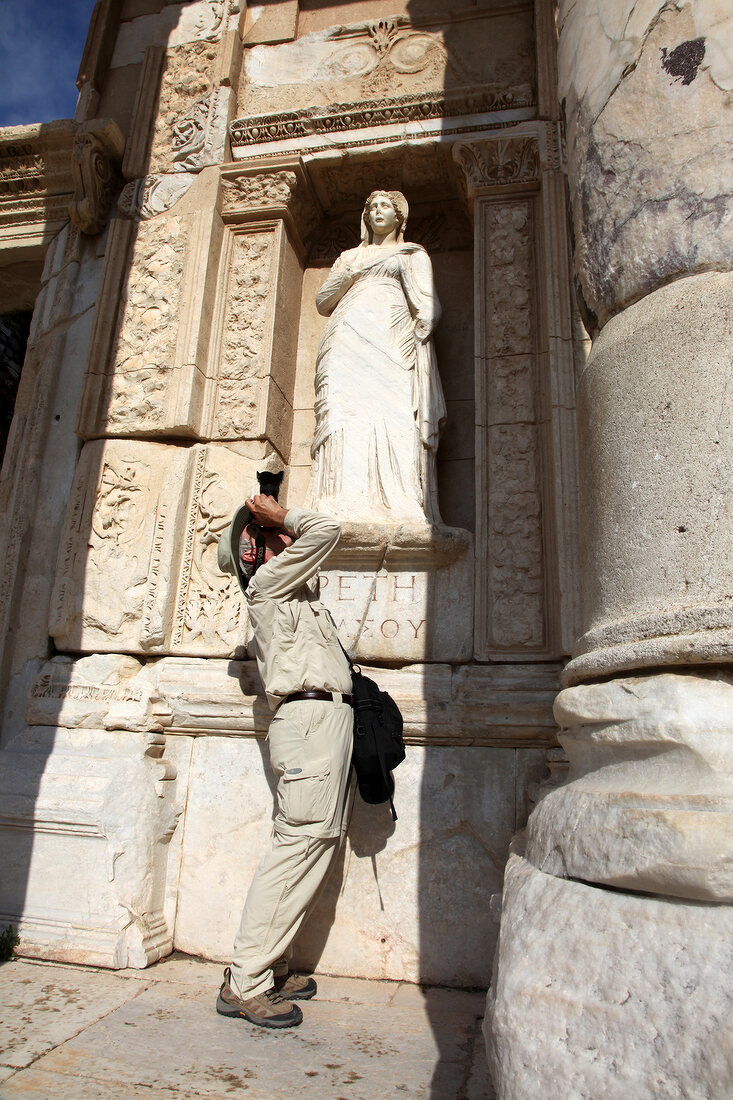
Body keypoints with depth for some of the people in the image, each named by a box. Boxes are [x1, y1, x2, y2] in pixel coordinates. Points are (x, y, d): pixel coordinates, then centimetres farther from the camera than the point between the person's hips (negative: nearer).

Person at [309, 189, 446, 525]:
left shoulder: (412, 254, 23)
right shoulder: (350, 256, 32)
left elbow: (426, 304, 8)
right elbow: (322, 301, 23)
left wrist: (417, 332, -11)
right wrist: (349, 276, 6)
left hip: (389, 344, -2)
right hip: (348, 343, 2)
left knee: (390, 417, -20)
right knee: (347, 414, -17)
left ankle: (395, 508, -28)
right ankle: (345, 511, -26)